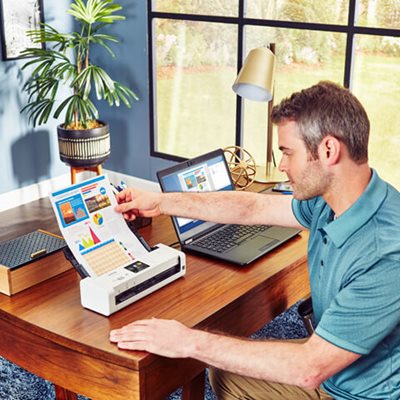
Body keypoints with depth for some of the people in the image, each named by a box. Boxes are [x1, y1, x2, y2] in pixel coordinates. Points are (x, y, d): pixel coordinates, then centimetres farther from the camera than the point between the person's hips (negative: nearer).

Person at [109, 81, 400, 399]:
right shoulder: (327, 200, -8)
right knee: (224, 371, 12)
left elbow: (310, 367, -33)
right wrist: (161, 202, 13)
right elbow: (253, 207, 8)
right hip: (328, 369, 8)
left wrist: (191, 342, -29)